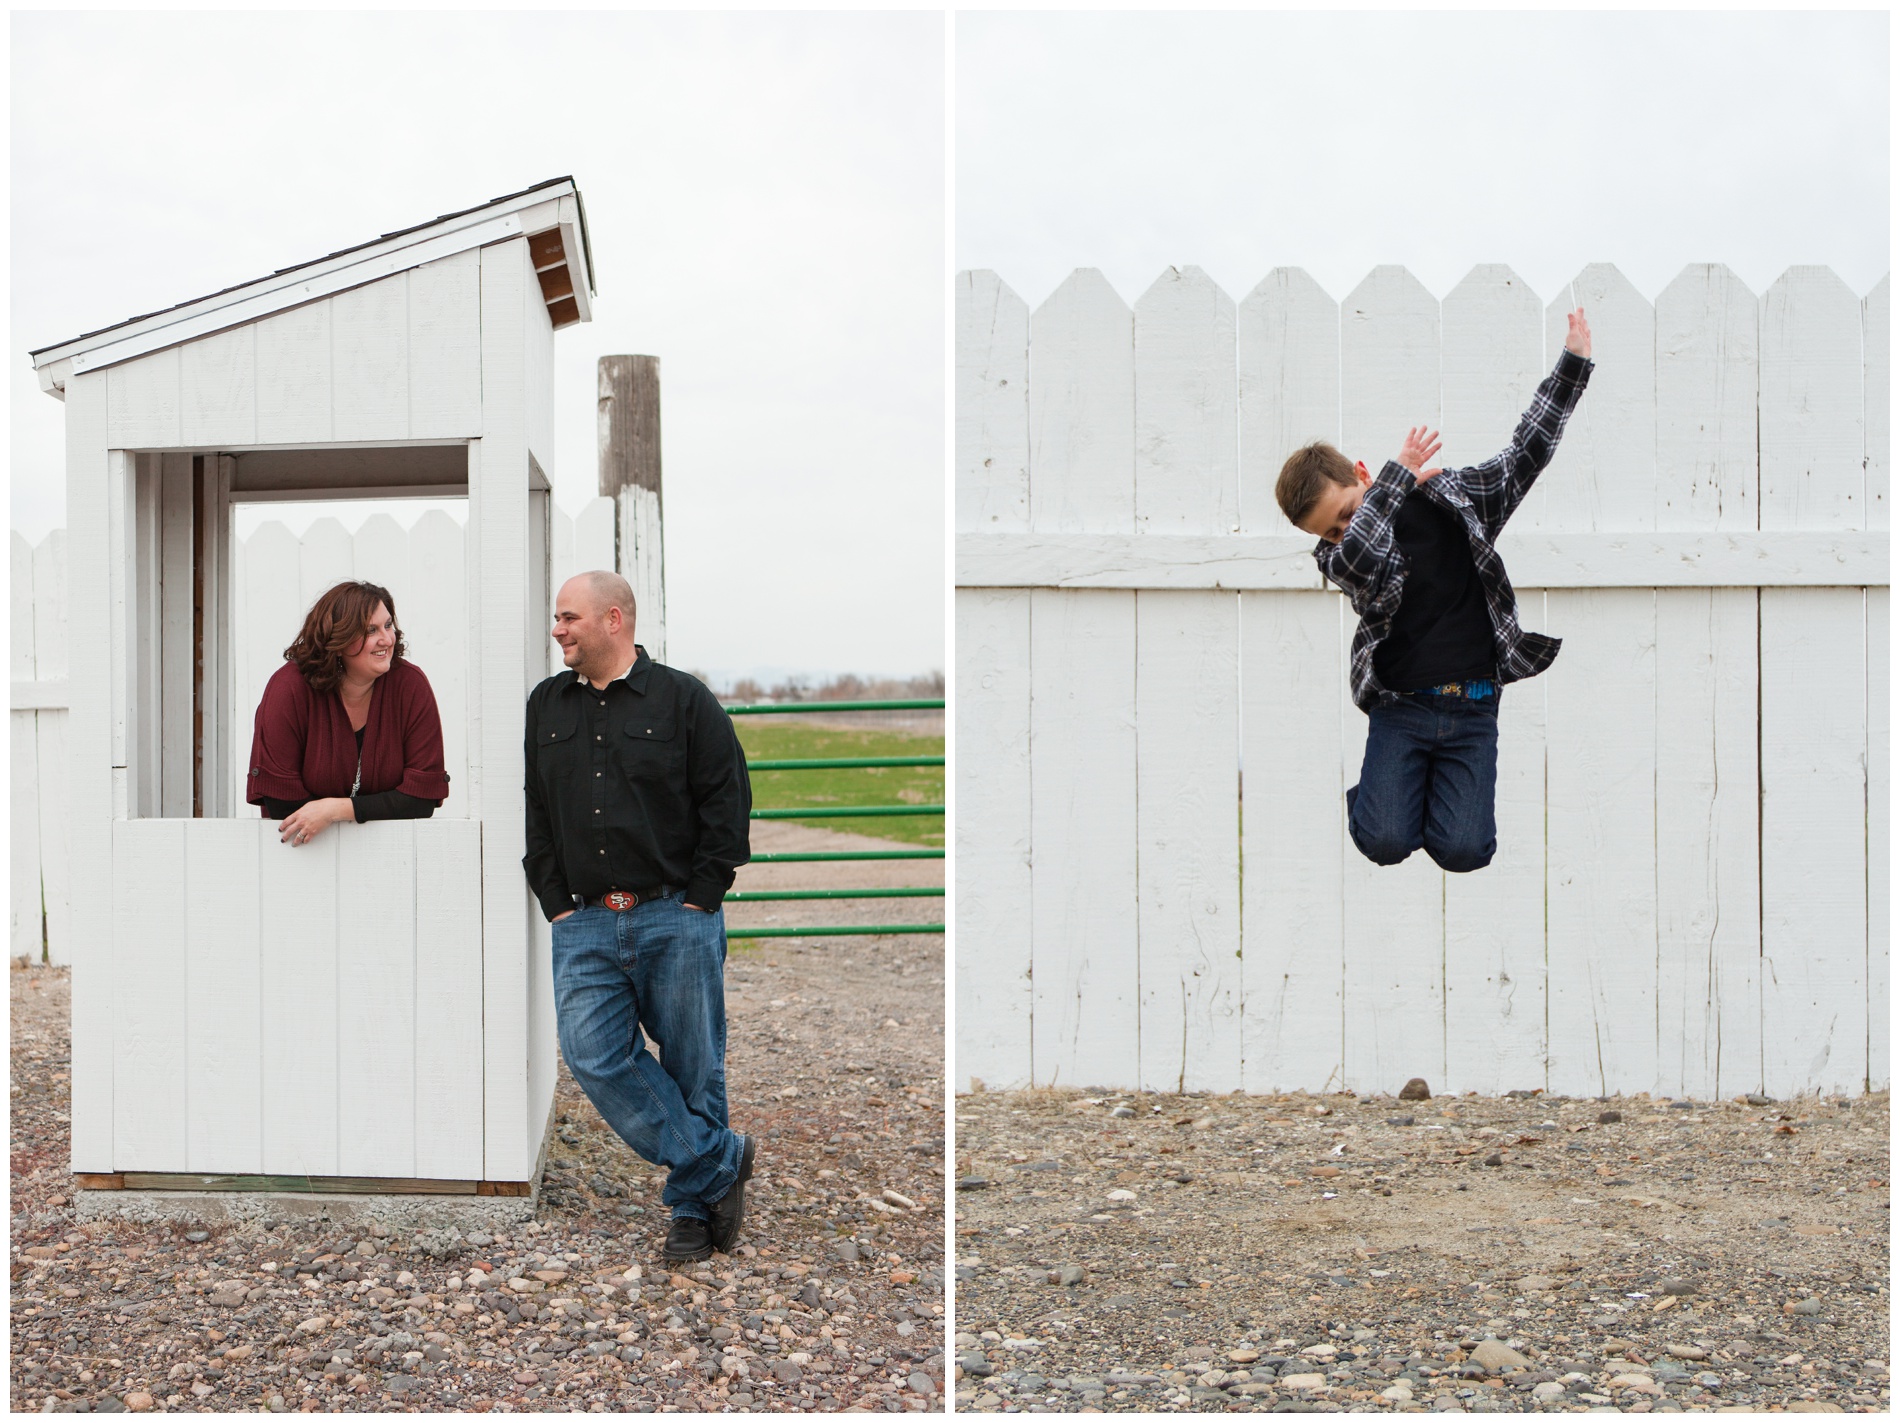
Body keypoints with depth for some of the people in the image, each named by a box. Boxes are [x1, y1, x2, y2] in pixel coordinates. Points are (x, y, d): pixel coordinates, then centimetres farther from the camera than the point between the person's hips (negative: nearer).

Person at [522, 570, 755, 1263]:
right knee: (594, 1056, -10)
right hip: (584, 926, 4)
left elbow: (727, 803, -2)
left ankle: (693, 1206, 21)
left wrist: (698, 900, -6)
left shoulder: (684, 699, -2)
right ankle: (720, 1162, 2)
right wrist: (557, 904, 6)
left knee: (693, 1067, 3)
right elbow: (533, 813, 15)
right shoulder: (545, 706, 12)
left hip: (677, 921, -4)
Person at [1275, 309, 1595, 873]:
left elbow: (1527, 451, 8)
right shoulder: (1339, 554, -3)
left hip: (1472, 708, 1)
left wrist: (1573, 362, 6)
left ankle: (1440, 788, 21)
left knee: (1464, 851, -12)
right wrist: (1399, 474, -20)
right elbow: (1357, 559, -27)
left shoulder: (1457, 498, 4)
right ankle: (1377, 792, 19)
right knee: (1385, 843, -16)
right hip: (1398, 709, -1)